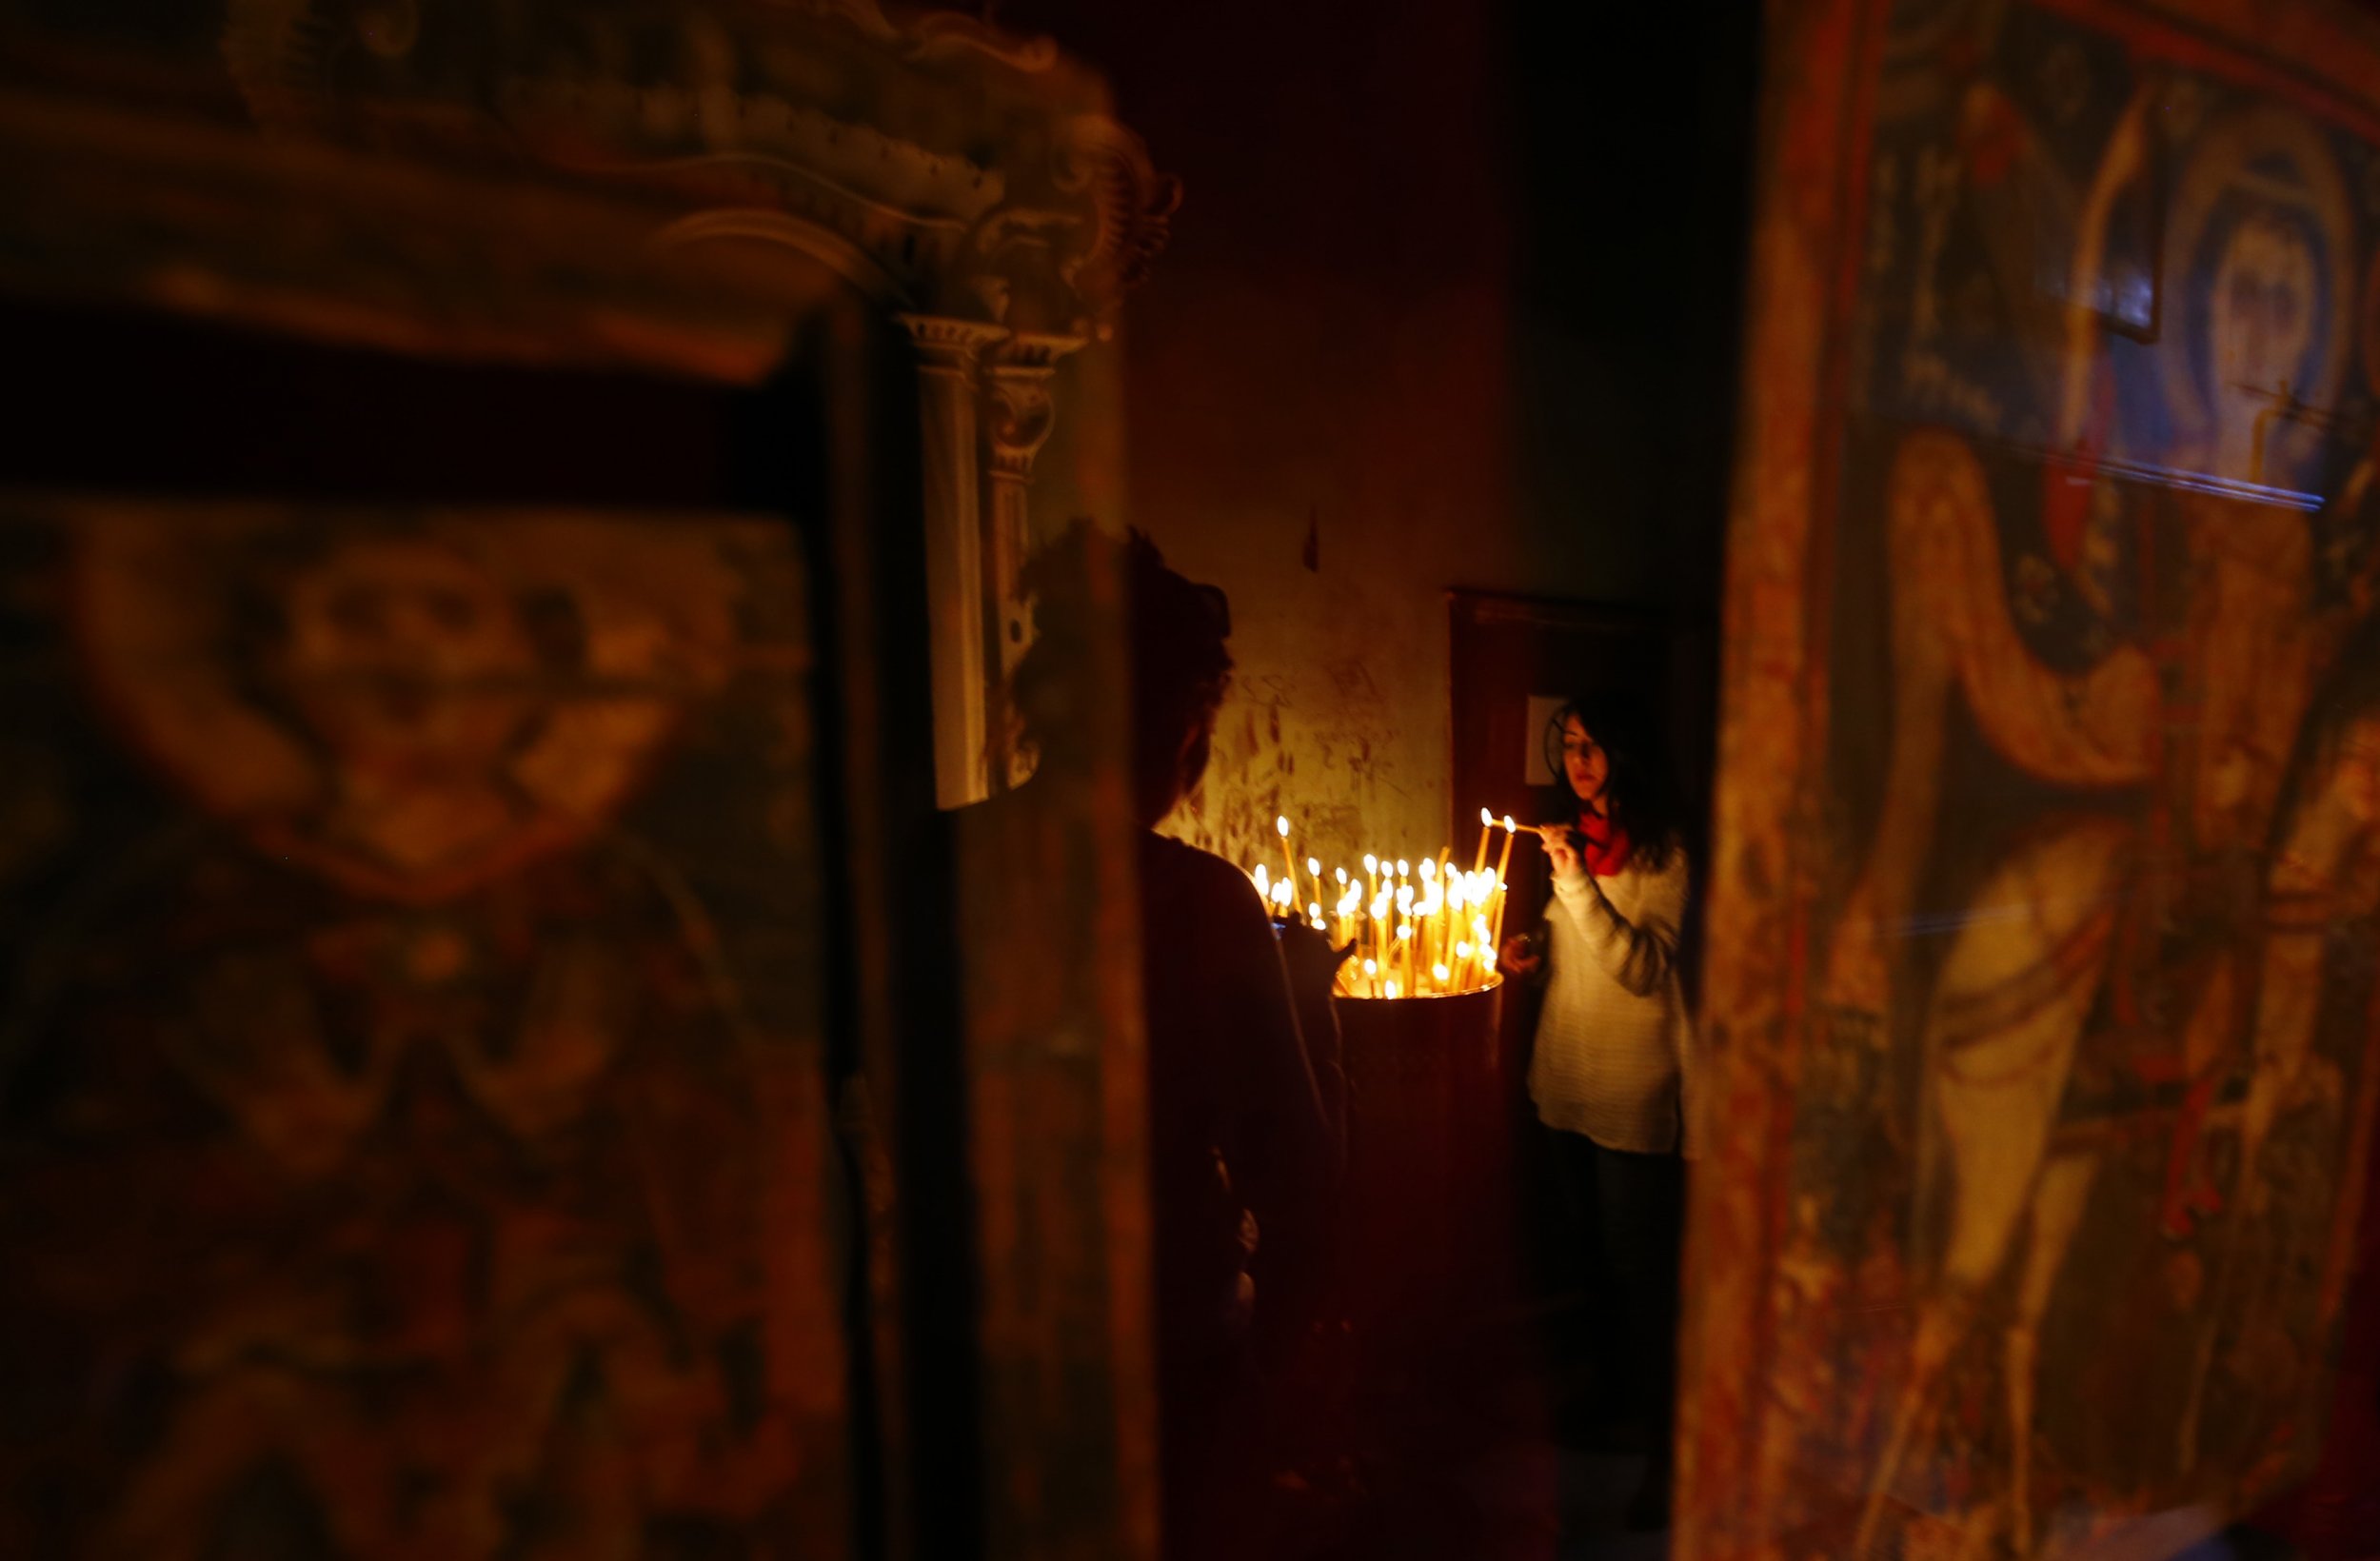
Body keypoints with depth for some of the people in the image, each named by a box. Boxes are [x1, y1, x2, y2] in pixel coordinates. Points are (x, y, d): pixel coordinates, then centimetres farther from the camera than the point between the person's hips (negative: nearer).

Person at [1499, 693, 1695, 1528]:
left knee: (1638, 1269, 3)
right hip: (1568, 1079, 7)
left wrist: (1575, 879, -28)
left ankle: (1665, 1442, 22)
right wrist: (1537, 950, -1)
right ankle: (1619, 1391, 42)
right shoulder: (1572, 834, 8)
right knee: (1594, 1251, 21)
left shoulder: (1664, 849, -13)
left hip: (1634, 1089, -7)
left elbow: (1642, 968, -21)